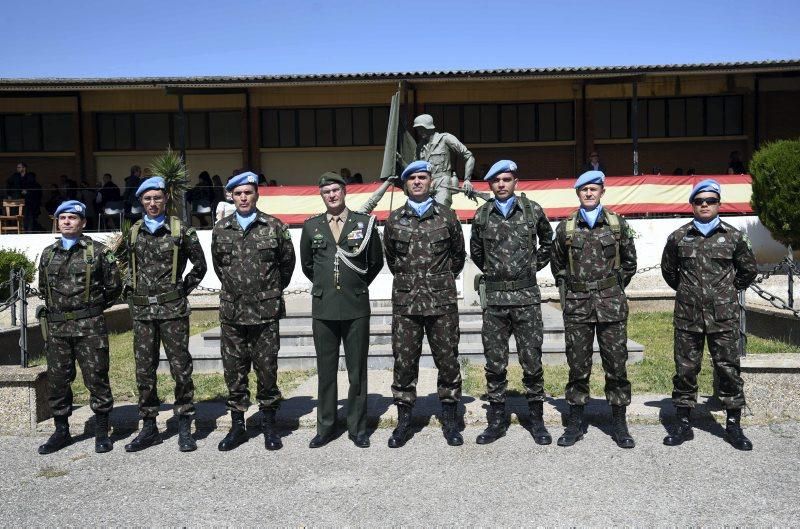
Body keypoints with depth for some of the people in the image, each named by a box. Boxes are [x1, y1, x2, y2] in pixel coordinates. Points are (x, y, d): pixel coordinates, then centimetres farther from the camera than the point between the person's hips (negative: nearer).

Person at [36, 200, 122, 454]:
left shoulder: (98, 251, -2)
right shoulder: (48, 254, 12)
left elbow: (113, 286, 2)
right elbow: (43, 288, 23)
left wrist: (94, 308, 8)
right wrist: (56, 310, 15)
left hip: (90, 327, -4)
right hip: (56, 328, 5)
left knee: (96, 378, -1)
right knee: (57, 380, 9)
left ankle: (102, 433, 10)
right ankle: (61, 431, 24)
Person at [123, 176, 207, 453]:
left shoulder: (181, 230, -1)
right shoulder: (134, 232, 10)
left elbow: (200, 266, 5)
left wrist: (183, 289, 1)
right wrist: (136, 293, 13)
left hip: (173, 309, -4)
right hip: (142, 310, 4)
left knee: (181, 368, -1)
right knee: (144, 370, 8)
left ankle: (185, 429, 10)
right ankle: (149, 427, 20)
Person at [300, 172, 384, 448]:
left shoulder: (365, 223, 2)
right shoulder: (311, 226, 7)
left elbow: (376, 262, 12)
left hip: (356, 307, -1)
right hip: (323, 308, 2)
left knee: (357, 371, 4)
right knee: (326, 371, 8)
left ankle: (358, 428, 16)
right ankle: (326, 428, 19)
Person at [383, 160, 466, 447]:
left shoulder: (447, 216, 4)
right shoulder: (395, 219, 6)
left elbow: (458, 254, 15)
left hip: (442, 301, 0)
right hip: (405, 302, 1)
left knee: (447, 359, 4)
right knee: (404, 361, 4)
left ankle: (449, 420, 18)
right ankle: (403, 421, 17)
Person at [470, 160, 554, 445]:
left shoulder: (532, 210, 1)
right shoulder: (482, 215, 5)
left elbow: (548, 242, 17)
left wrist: (534, 266, 10)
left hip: (526, 296, -1)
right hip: (494, 297, 1)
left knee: (532, 361, 4)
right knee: (495, 363, 6)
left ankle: (536, 420, 17)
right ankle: (496, 420, 18)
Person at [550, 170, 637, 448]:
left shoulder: (618, 224, 4)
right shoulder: (566, 227, 5)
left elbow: (629, 262, 13)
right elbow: (557, 264, 18)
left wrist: (614, 289, 10)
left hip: (611, 305, 0)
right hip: (576, 305, 0)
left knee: (616, 364, 3)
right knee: (578, 366, 5)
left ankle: (619, 423, 16)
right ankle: (575, 423, 16)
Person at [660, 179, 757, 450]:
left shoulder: (733, 236, 2)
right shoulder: (678, 237, 4)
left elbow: (749, 270, 14)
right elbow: (668, 269, 19)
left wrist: (728, 290, 12)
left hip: (723, 317, -1)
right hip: (687, 316, 1)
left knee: (728, 369, 4)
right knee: (685, 369, 6)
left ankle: (733, 425, 18)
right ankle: (684, 424, 17)